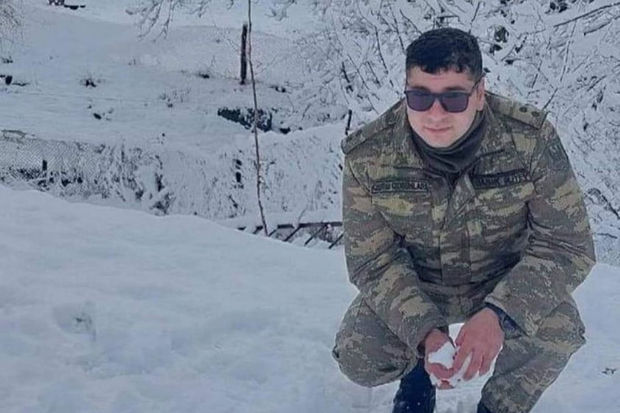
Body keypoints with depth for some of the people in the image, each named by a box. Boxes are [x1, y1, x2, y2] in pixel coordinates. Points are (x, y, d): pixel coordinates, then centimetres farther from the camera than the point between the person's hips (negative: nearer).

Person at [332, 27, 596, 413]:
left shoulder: (531, 138, -27)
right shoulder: (368, 156, -23)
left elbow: (567, 245, -23)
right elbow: (373, 262, -17)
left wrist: (499, 313, -40)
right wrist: (423, 331, -35)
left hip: (505, 284, -1)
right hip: (413, 289, 1)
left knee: (559, 328, -30)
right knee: (358, 358, -22)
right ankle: (417, 375, 18)